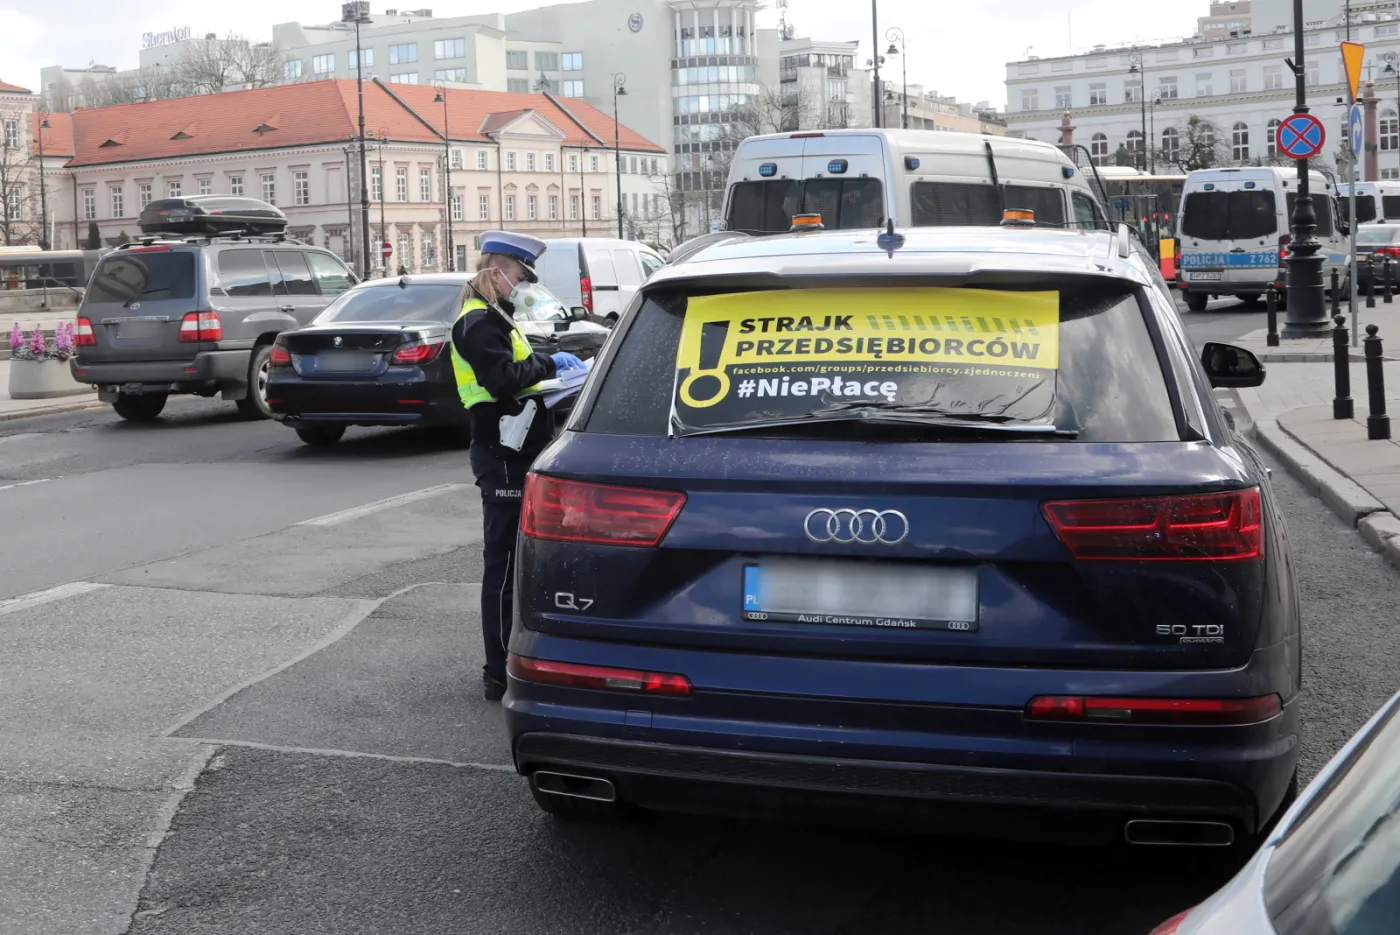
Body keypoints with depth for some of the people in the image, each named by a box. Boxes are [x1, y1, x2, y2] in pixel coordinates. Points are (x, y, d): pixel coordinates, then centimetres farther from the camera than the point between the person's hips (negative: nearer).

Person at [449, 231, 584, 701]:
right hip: (502, 456, -11)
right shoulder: (479, 322, -12)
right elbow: (503, 377, -24)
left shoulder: (492, 317, 21)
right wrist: (549, 363, -11)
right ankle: (501, 674, -2)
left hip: (513, 453, 11)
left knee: (516, 557, 16)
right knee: (504, 562, -7)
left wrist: (549, 373, 10)